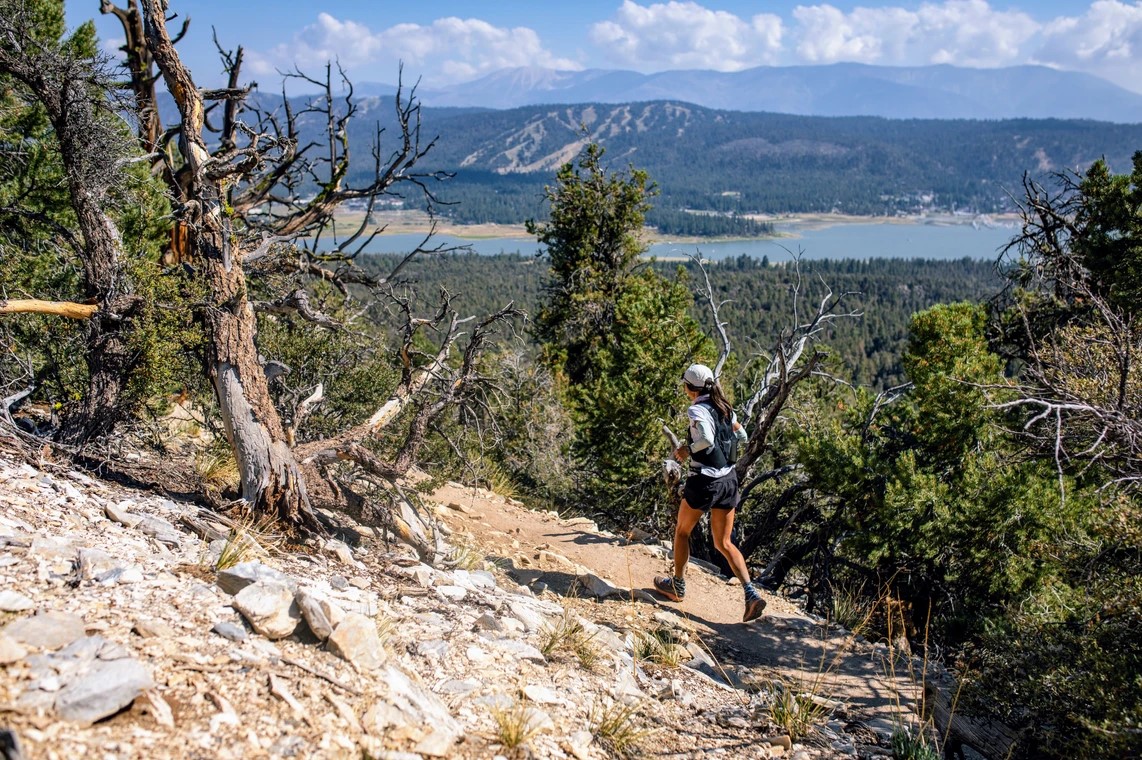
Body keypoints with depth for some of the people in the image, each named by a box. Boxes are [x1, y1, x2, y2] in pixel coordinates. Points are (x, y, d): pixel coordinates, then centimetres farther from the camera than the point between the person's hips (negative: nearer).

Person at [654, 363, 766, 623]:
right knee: (724, 543, 11)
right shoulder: (724, 407, 8)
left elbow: (707, 439, -31)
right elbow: (741, 437, 16)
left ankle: (677, 586, 30)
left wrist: (687, 450, -14)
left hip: (704, 481, -7)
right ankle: (752, 594, -4)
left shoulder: (698, 410, -15)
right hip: (729, 479, 7)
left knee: (682, 531, 18)